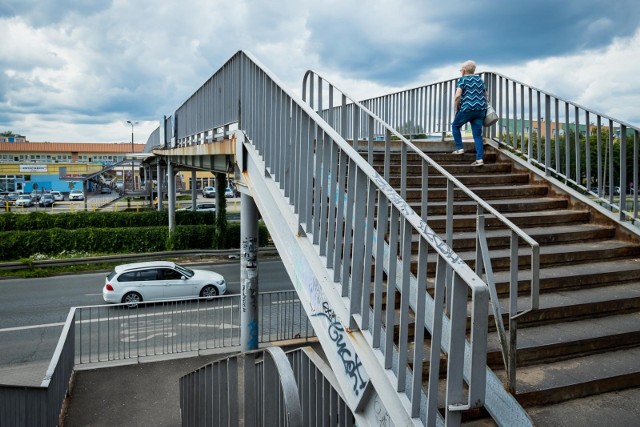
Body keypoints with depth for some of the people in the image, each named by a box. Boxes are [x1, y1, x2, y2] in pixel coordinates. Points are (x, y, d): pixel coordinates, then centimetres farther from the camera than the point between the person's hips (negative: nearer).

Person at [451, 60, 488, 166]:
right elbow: (485, 95, 22)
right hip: (481, 109, 5)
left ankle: (460, 148, 14)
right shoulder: (480, 79, 18)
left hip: (467, 108, -5)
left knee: (455, 126, 19)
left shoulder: (463, 79, 0)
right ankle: (480, 159, -4)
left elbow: (457, 96, -12)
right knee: (477, 134, 4)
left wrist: (456, 109, -1)